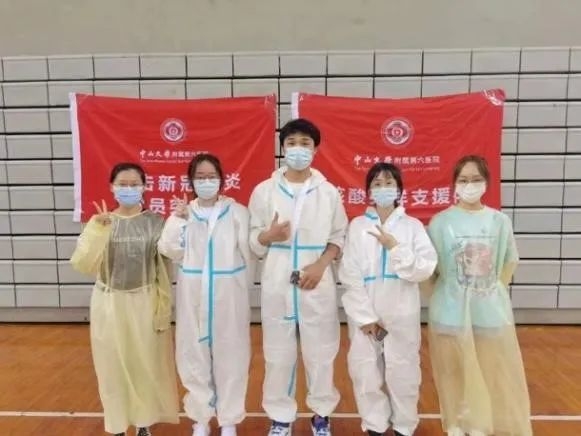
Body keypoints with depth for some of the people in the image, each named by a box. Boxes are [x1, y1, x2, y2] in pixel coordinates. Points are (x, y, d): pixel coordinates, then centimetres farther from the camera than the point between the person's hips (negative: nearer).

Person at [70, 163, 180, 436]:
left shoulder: (156, 222, -5)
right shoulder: (99, 222, -3)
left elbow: (164, 269, -3)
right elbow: (83, 265, -13)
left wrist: (163, 308, -3)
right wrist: (97, 231, -26)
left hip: (145, 303, 0)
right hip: (110, 304, 1)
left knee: (147, 364, 9)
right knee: (114, 366, 11)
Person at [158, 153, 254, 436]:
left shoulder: (237, 212, -3)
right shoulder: (182, 212, 4)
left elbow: (248, 254, 0)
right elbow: (171, 251, -5)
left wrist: (243, 288, 2)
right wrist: (177, 221, -15)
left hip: (229, 293, -2)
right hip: (193, 294, 2)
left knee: (229, 354, 7)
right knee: (194, 353, 10)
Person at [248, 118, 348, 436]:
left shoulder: (329, 192, 2)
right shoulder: (264, 191, 1)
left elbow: (339, 237, 5)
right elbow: (252, 240, 3)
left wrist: (321, 264, -10)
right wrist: (268, 236, -18)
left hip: (317, 283, 0)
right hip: (277, 284, 0)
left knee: (320, 351, 11)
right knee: (278, 353, 10)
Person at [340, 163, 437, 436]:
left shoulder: (412, 226, 1)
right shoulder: (357, 226, 0)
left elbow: (425, 269, -6)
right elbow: (349, 275, -4)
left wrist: (395, 247, -19)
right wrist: (365, 316, -9)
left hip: (401, 314, 0)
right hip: (365, 314, 1)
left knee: (403, 373, 8)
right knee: (366, 371, 8)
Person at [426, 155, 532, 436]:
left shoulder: (499, 221, -1)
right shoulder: (441, 221, -6)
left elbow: (510, 262, 11)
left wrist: (494, 289, 4)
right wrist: (448, 290, -4)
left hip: (490, 311, 2)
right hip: (450, 311, -1)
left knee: (492, 374, 11)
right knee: (454, 374, 10)